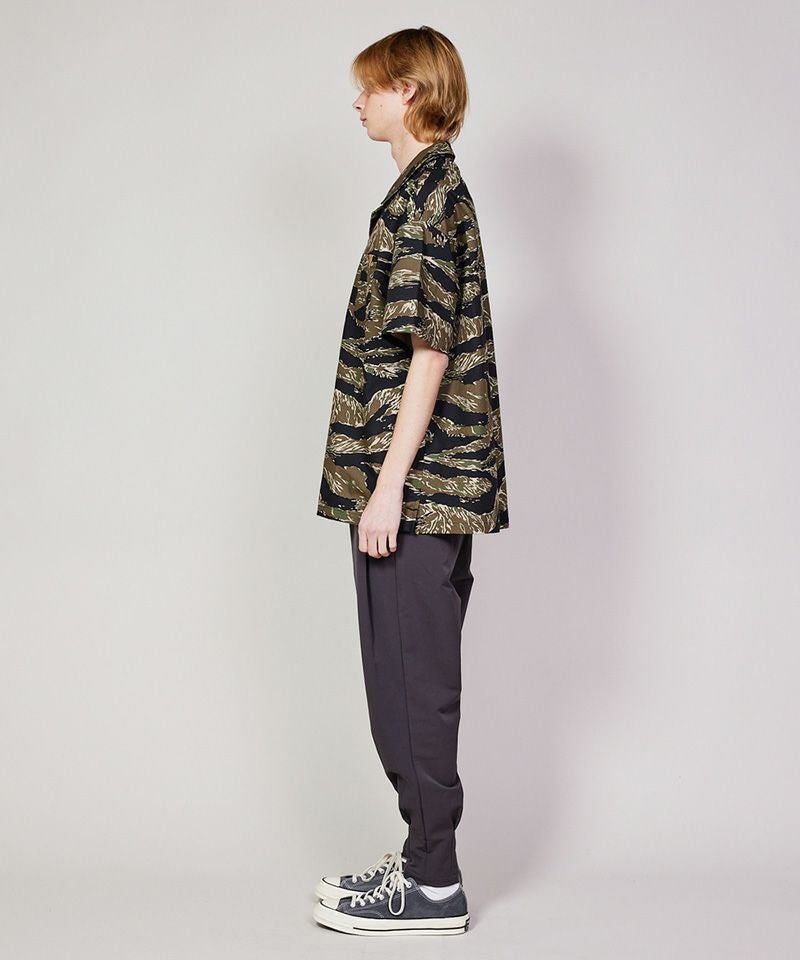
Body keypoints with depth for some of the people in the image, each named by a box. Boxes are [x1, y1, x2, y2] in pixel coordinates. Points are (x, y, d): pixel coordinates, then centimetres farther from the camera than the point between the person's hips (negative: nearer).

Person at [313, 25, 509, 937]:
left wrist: (388, 483, -20)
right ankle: (425, 855, 25)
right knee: (415, 682, 15)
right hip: (435, 485, 10)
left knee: (412, 684, -3)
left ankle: (433, 886, 6)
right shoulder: (439, 190, 18)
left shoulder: (422, 198, -13)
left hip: (415, 485, -10)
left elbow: (427, 352, -19)